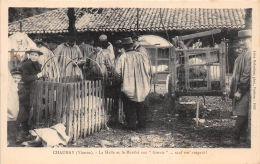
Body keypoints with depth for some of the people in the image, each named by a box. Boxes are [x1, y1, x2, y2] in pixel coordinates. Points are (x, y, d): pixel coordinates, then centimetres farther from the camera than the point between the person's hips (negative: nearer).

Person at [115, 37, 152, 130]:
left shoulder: (123, 57, -11)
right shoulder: (141, 56, -2)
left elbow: (118, 71, -16)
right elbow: (148, 70, 0)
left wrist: (122, 79, 2)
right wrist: (146, 82, 11)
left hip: (128, 86, -3)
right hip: (140, 86, 4)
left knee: (129, 106, 7)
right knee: (140, 104, 17)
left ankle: (131, 124, 7)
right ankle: (142, 123, 21)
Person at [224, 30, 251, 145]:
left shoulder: (250, 54, -18)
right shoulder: (245, 54, 13)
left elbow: (247, 74, -22)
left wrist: (240, 91, -20)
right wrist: (235, 89, 17)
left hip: (245, 89, -10)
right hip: (241, 88, 10)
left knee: (241, 114, -6)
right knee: (242, 113, 17)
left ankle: (236, 139, -2)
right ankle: (242, 133, 28)